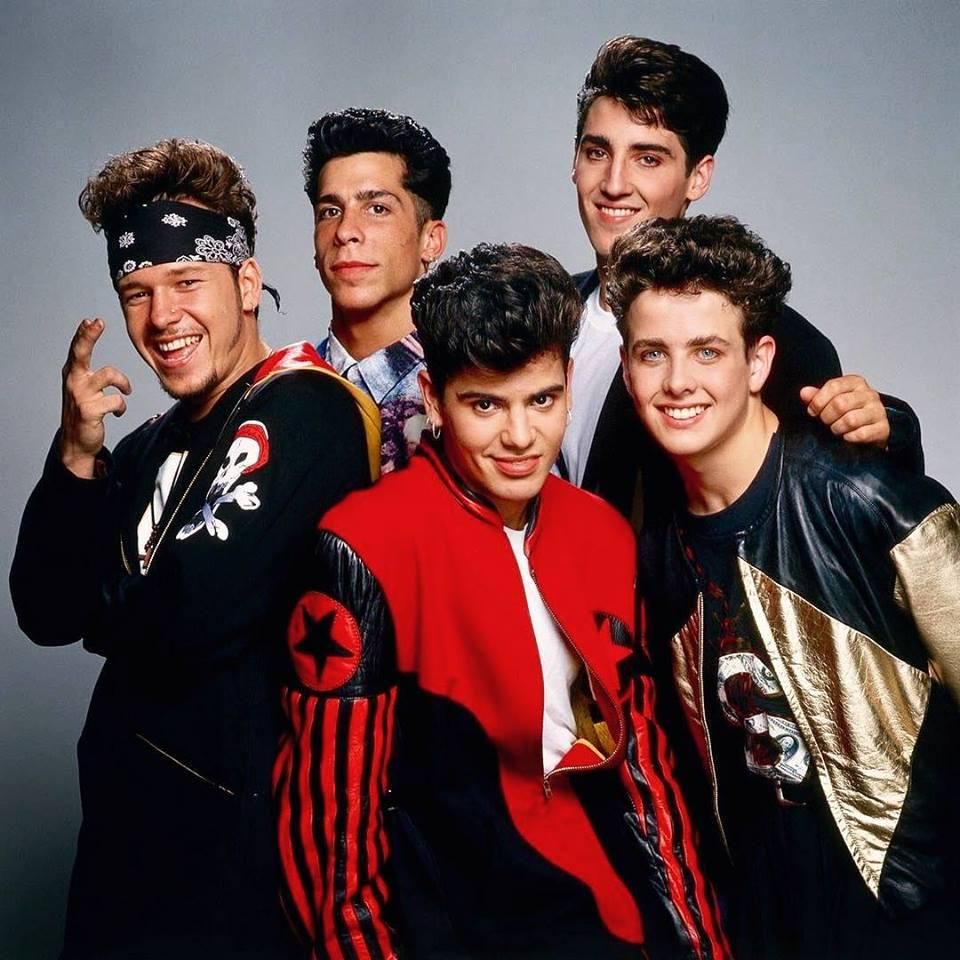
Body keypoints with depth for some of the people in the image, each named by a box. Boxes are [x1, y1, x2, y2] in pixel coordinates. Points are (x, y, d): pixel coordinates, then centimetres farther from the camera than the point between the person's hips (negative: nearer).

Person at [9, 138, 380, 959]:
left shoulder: (305, 409, -16)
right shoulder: (151, 446, 9)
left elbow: (196, 615, -25)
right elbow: (46, 615, 4)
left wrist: (108, 608, -2)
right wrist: (77, 455, -9)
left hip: (242, 837, -7)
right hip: (129, 827, 8)